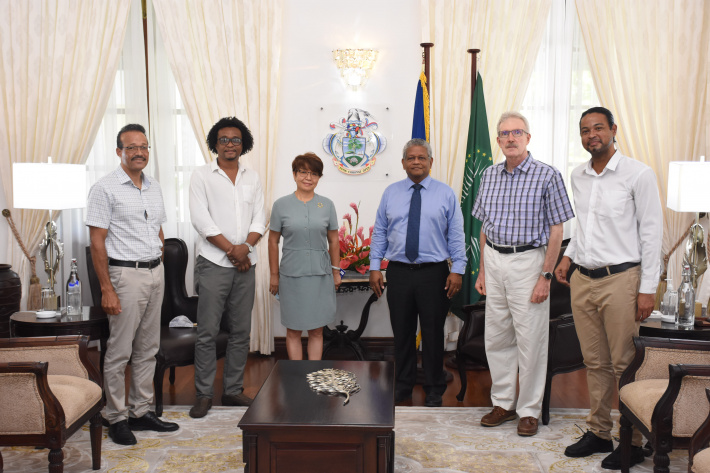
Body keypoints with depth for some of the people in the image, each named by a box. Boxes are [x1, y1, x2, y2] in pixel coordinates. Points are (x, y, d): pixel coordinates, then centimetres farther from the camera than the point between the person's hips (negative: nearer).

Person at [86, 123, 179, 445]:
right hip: (125, 275, -7)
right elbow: (97, 241, -11)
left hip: (155, 274, 7)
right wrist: (107, 289, -16)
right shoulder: (105, 188, -8)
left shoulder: (154, 188, 12)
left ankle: (141, 411, 24)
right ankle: (116, 418, 13)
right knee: (119, 352, 0)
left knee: (148, 348, 12)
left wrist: (159, 271, 13)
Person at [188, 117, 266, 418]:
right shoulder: (202, 176, 1)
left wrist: (245, 247, -10)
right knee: (207, 332, -2)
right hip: (213, 263, -4)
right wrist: (232, 249, -12)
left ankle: (233, 390, 19)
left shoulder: (252, 178, 13)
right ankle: (203, 394, 9)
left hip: (245, 265, 4)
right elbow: (201, 220, -8)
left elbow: (259, 218, 8)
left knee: (241, 331, 8)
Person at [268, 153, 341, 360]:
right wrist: (274, 275, 4)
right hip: (292, 275, -1)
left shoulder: (327, 205, 5)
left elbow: (333, 241, 10)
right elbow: (273, 242, 4)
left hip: (320, 275, 1)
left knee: (317, 330, 7)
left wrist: (336, 271, 9)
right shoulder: (281, 205, 1)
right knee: (293, 330, 6)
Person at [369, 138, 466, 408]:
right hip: (398, 272, 2)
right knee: (402, 333, 10)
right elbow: (379, 232, 9)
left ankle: (434, 391, 22)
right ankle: (403, 386, 27)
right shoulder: (390, 193, 8)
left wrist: (457, 269, -7)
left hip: (434, 274, -1)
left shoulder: (446, 194, 3)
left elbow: (456, 235, 1)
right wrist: (375, 266, 2)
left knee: (433, 334, 7)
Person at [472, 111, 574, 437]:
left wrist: (546, 276, -13)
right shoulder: (490, 176, 9)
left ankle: (529, 410, 16)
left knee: (530, 340, 1)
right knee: (496, 337, 11)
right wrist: (482, 270, 12)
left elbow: (556, 231, -8)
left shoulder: (547, 176, -6)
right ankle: (503, 403, 26)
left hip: (527, 261, -5)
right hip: (494, 261, 5)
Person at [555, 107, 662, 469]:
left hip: (620, 279, -6)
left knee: (624, 365, 0)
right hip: (582, 280, 6)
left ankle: (632, 443, 14)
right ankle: (599, 432, 25)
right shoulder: (578, 176, 11)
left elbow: (652, 232, -8)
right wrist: (569, 256, 11)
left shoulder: (638, 174, -7)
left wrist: (647, 289, -11)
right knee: (594, 362, 13)